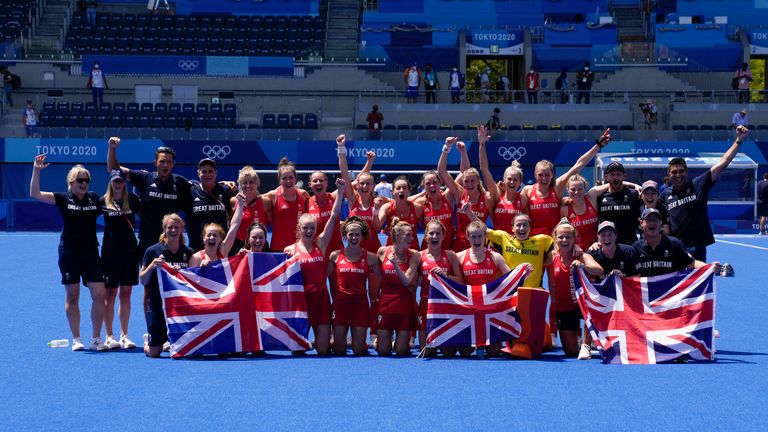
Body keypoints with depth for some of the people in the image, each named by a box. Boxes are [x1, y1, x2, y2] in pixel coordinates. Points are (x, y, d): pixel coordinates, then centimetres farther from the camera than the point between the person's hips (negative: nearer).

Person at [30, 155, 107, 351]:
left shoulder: (95, 198, 8)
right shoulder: (63, 198, 0)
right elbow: (35, 194, -8)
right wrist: (36, 170, -17)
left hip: (91, 252, 2)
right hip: (69, 253, -2)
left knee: (100, 295, -5)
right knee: (72, 296, 4)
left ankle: (96, 339, 6)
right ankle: (76, 339, 13)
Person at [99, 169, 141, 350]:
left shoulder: (132, 199, 4)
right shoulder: (103, 202, -1)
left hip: (130, 251, 2)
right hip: (110, 252, -2)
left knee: (126, 294, 6)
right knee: (110, 294, 0)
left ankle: (124, 335, 11)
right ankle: (109, 336, 6)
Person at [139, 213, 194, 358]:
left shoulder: (188, 253, 4)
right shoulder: (153, 251, -4)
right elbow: (143, 281, -3)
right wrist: (151, 266, -20)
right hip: (157, 306, -2)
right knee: (154, 352, 1)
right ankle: (147, 344, 37)